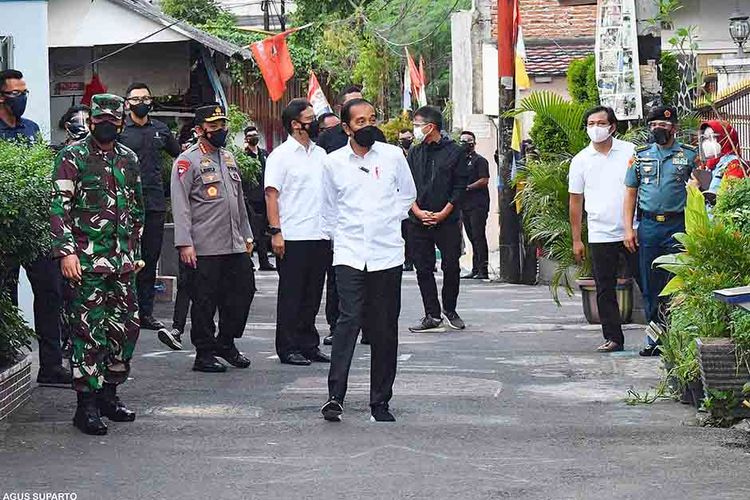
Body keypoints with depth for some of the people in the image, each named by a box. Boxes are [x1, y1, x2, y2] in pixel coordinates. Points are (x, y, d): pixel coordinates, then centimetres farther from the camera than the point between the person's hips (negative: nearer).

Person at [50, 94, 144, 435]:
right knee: (89, 331, -5)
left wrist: (135, 252, 20)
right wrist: (66, 251, -17)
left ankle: (109, 394, 22)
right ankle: (87, 404, -1)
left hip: (122, 262, 6)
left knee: (126, 327, 8)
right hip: (85, 262, -6)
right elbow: (59, 206, -9)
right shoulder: (73, 156, -3)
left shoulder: (129, 159, 15)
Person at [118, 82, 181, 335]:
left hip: (155, 203, 5)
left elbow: (179, 153, 29)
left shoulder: (160, 130, 14)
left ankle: (145, 312, 14)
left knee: (150, 259, 8)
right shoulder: (119, 130, 0)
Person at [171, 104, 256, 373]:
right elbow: (180, 205, -11)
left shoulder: (229, 158, 17)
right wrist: (184, 243, -18)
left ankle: (226, 343, 23)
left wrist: (247, 235, 22)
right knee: (204, 301, -1)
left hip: (235, 246, 7)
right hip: (204, 248, -7)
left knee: (242, 292, 8)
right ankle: (205, 353, 8)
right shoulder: (187, 161, -6)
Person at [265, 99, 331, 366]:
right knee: (291, 295, 0)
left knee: (312, 294, 11)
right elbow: (271, 194, -9)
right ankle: (288, 348, 5)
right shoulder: (281, 155, -5)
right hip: (292, 238, -6)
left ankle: (309, 344, 18)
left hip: (320, 236, 6)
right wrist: (275, 231, -16)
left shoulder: (321, 154, 14)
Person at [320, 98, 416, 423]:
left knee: (384, 329, 3)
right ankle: (335, 397, -19)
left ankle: (380, 402, 11)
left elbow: (408, 194, 19)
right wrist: (338, 236, 11)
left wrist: (390, 219, 8)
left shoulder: (392, 156, 5)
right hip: (349, 254, -1)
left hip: (387, 253, 1)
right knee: (349, 320, -16)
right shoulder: (334, 163, 5)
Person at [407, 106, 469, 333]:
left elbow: (460, 186, -3)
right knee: (423, 269, 2)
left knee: (451, 267, 1)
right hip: (418, 221, 3)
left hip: (447, 220, -3)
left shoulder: (455, 152, -1)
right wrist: (418, 212, -6)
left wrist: (443, 213, -11)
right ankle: (432, 316, 6)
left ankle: (450, 310, 19)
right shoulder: (414, 153, 10)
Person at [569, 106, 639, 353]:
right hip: (600, 236, 2)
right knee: (605, 291, 4)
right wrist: (576, 240, 7)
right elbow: (575, 200, 10)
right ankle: (613, 337, 11)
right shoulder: (581, 160, 6)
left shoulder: (630, 151, 1)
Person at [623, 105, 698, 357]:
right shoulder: (640, 156, 13)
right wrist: (628, 228, 5)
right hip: (648, 225, 3)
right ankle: (655, 340, 12)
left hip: (678, 225, -3)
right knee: (650, 286, 5)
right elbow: (630, 193, 14)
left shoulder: (689, 155, 5)